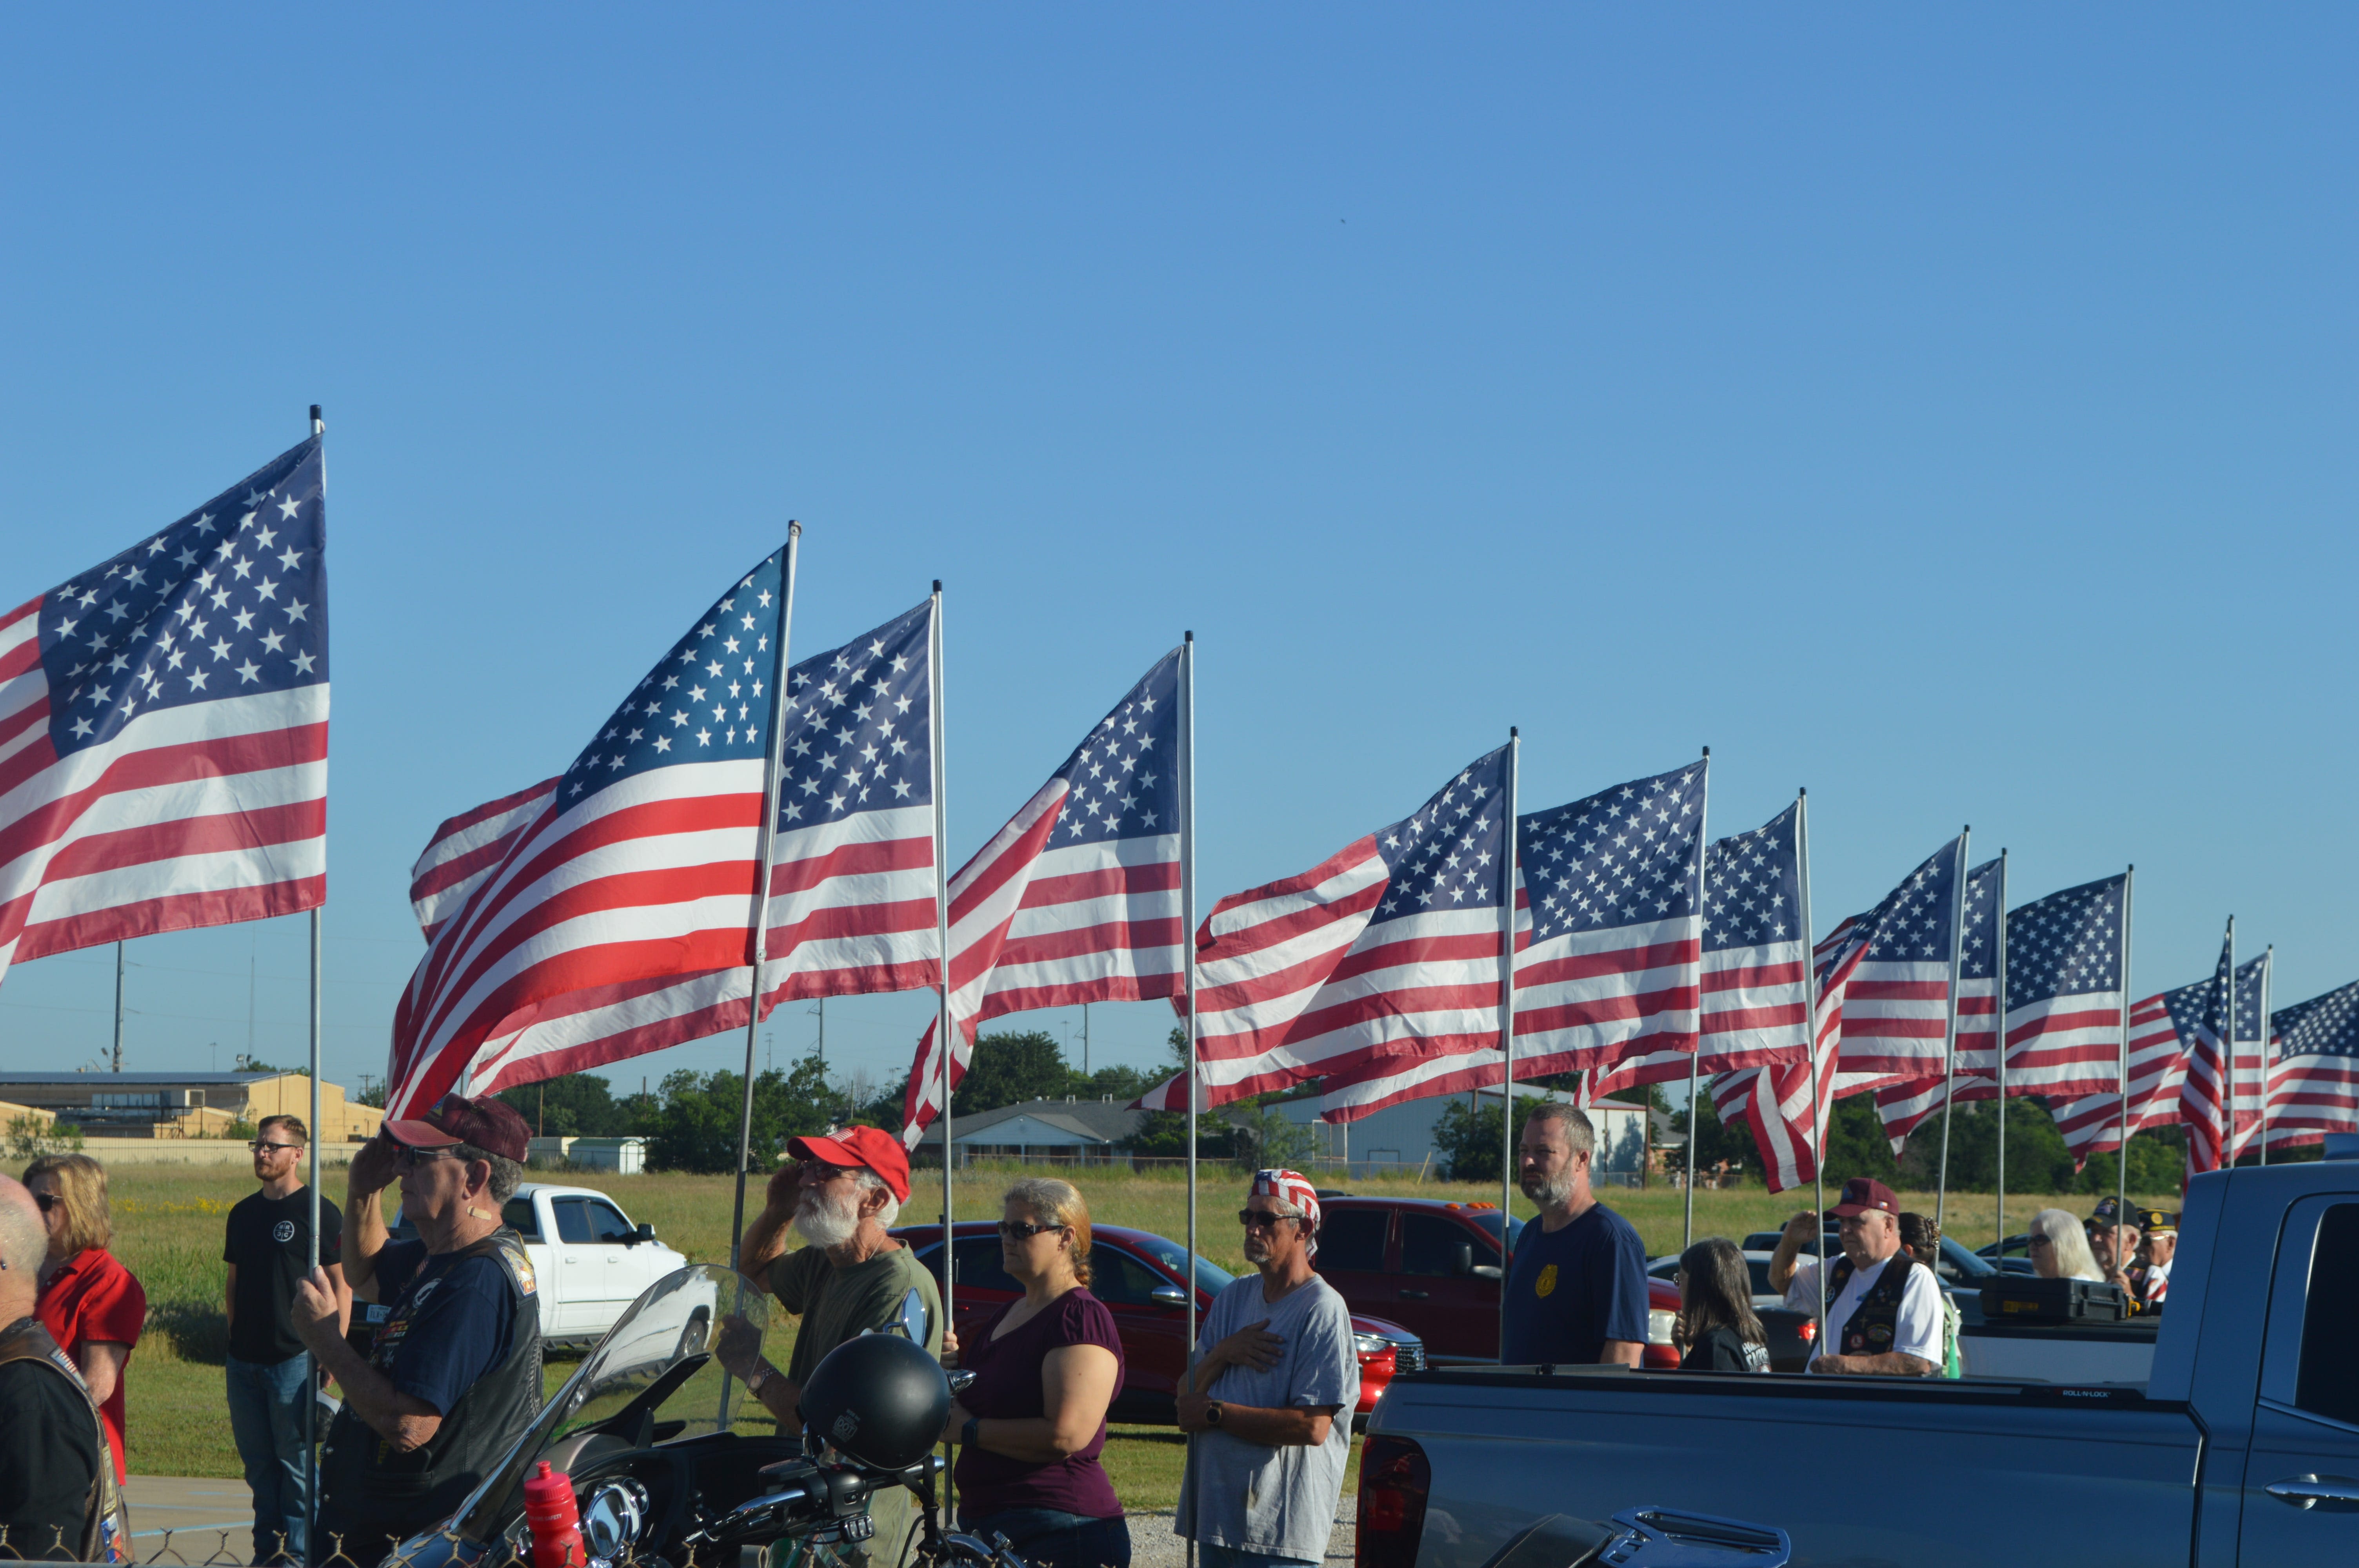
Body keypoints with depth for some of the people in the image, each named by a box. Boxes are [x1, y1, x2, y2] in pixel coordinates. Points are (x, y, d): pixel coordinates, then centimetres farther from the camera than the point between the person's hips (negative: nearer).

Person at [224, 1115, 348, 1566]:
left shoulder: (319, 1213, -5)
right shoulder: (243, 1214, 14)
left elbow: (341, 1287, -7)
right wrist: (236, 1337, 15)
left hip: (294, 1359, -6)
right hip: (244, 1360, 6)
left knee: (297, 1462, -4)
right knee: (258, 1462, 10)